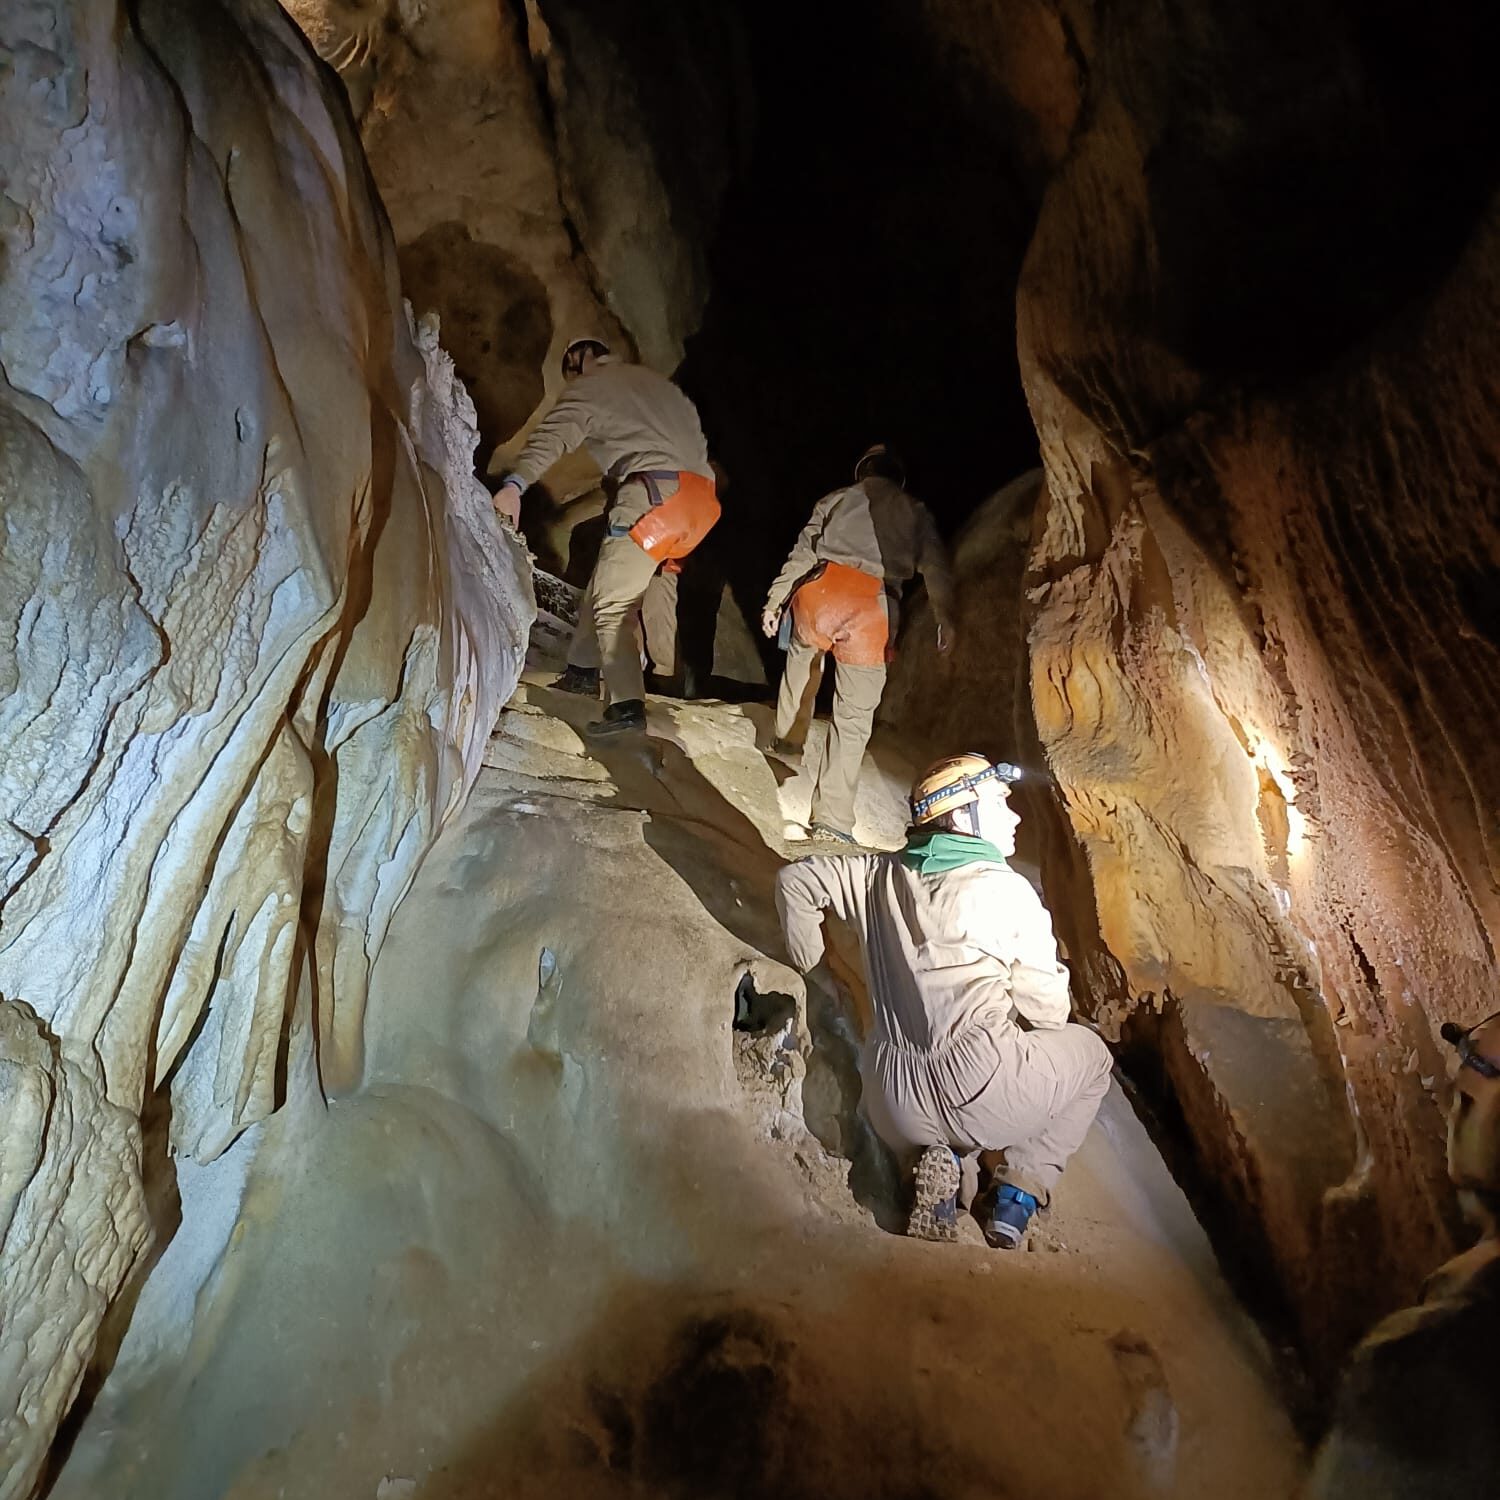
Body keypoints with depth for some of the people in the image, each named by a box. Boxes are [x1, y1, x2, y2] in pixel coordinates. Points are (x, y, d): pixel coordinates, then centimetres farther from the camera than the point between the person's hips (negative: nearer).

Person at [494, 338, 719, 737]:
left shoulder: (588, 389, 8)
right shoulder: (654, 381, 30)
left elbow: (553, 435, -10)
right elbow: (694, 429, 26)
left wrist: (515, 484, -24)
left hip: (654, 494, -7)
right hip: (699, 498, 8)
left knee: (614, 602, -5)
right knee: (608, 581, 19)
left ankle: (627, 705, -17)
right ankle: (584, 668, 23)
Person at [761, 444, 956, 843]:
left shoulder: (837, 499, 23)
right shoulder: (916, 513, 23)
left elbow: (803, 551, 15)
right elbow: (936, 565, 8)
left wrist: (775, 600, 16)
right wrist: (945, 618, 6)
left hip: (820, 589, 2)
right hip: (872, 608, -1)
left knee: (801, 655, 35)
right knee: (854, 717, 0)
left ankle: (788, 737, 42)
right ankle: (831, 820, -3)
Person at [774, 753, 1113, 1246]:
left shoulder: (881, 875, 5)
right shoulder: (1009, 891, -9)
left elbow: (797, 879, 16)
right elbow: (1045, 1010, -5)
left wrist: (806, 961, 27)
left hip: (895, 1110, 4)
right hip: (983, 1096, -4)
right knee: (1089, 1053, 24)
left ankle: (931, 1159, 9)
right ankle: (1018, 1196, 12)